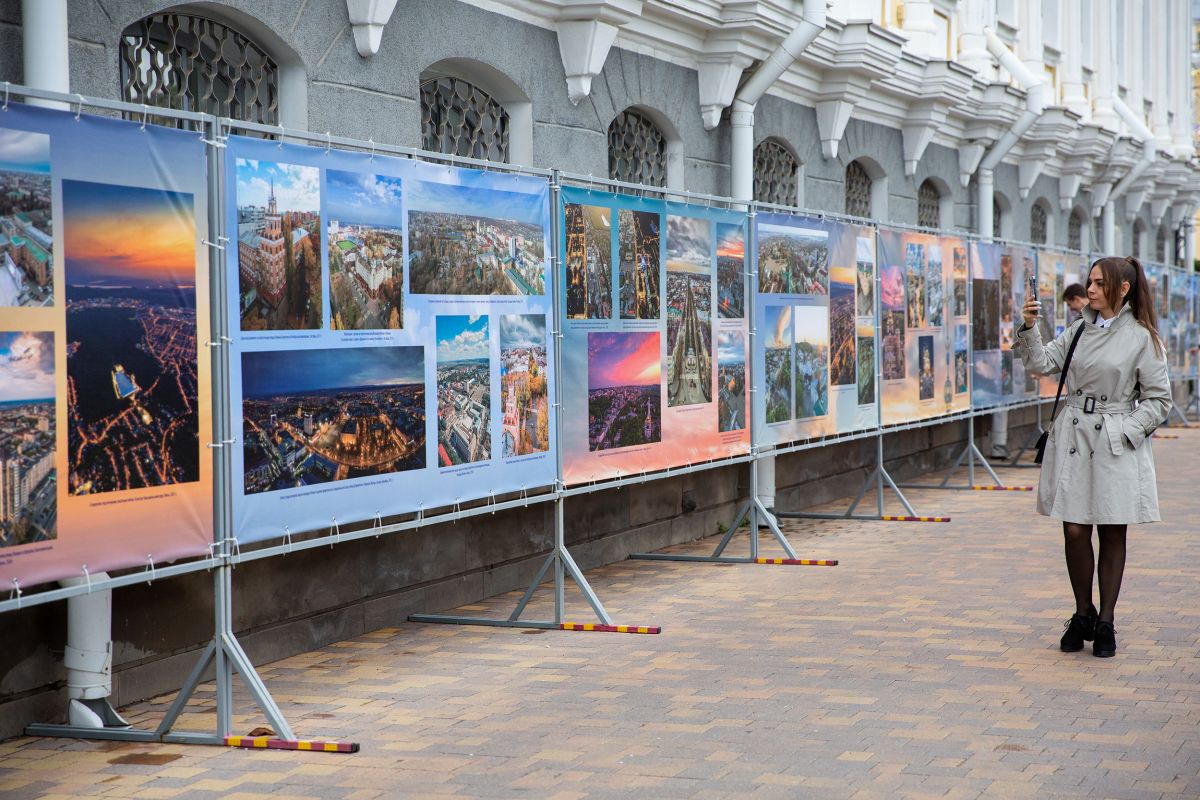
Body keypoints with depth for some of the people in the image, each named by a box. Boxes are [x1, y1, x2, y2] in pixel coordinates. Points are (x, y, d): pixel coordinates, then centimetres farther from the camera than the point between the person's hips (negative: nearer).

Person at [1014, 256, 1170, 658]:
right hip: (1073, 439, 4)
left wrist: (1125, 432, -11)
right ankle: (1083, 615, 19)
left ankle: (1106, 623, 15)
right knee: (1074, 531, 3)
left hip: (1116, 445, -3)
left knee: (1112, 534, 5)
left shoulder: (1142, 338, -4)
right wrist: (1029, 328, -11)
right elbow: (1043, 362, 3)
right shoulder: (1079, 330, 9)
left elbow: (1158, 400, -2)